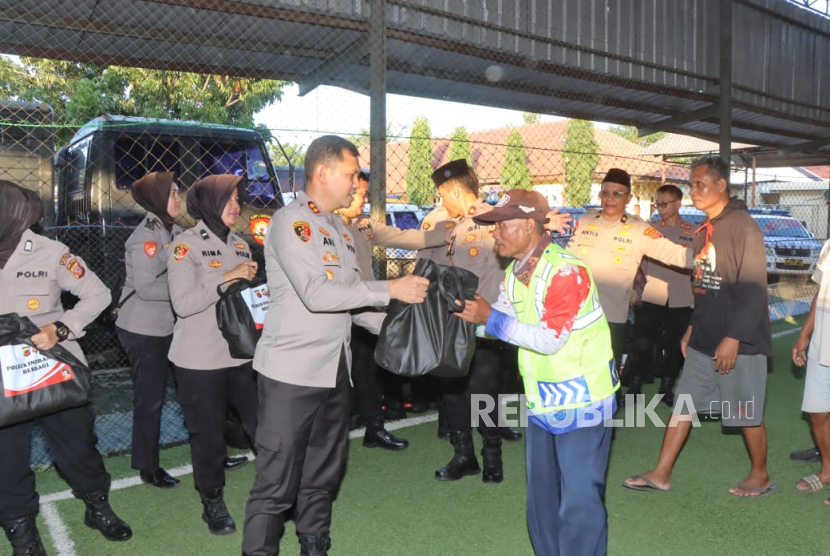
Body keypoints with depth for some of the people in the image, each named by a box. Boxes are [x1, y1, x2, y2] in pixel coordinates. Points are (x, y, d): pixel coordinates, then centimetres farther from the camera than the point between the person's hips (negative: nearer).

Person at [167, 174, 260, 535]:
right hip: (200, 361, -4)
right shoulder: (186, 245, -7)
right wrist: (227, 277, -19)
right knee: (208, 435, 6)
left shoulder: (240, 245, 11)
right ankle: (212, 503, 27)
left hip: (241, 353, 5)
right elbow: (183, 303, -18)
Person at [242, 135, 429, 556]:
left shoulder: (339, 228, 14)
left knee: (323, 474, 19)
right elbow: (316, 294, -22)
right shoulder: (291, 222, -11)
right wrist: (390, 290, -18)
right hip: (291, 372, -8)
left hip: (334, 369, 8)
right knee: (276, 482, 0)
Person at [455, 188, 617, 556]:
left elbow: (549, 338, -27)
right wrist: (468, 311, -12)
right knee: (541, 497, 17)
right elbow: (502, 325, 4)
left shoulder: (566, 270, -21)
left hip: (581, 402, -8)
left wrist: (490, 318, -25)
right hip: (542, 402, 8)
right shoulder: (515, 273, 7)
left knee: (579, 501, 1)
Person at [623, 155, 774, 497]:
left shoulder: (743, 227, -14)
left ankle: (760, 476, 28)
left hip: (738, 342, -8)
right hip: (704, 340, 8)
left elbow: (754, 288, -19)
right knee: (683, 403, 9)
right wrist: (693, 327, 16)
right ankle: (661, 474, 16)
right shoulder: (705, 230, 11)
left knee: (747, 413, 7)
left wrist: (733, 338, -21)